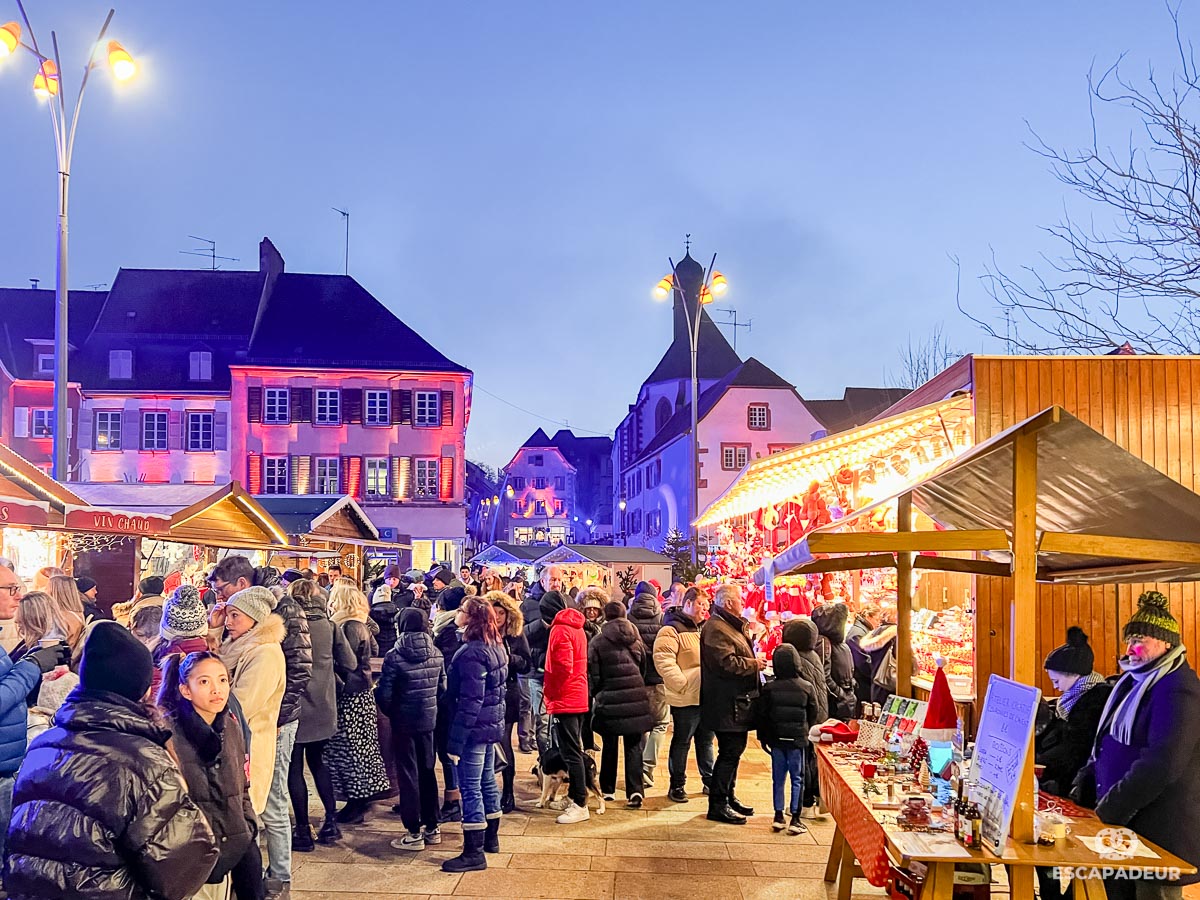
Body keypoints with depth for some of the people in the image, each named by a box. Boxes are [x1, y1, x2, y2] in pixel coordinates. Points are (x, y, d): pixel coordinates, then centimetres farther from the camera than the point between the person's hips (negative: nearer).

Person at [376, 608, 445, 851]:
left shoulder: (394, 657, -15)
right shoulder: (436, 655, 0)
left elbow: (384, 694, -14)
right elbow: (442, 688, 4)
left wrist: (389, 712, 5)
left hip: (404, 722, -5)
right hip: (428, 720, 5)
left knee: (408, 775, 3)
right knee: (427, 771, 16)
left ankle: (414, 833, 7)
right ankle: (432, 827, 24)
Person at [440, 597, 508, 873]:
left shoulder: (472, 653, -21)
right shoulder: (495, 647, 8)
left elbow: (470, 701, -24)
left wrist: (455, 741, -22)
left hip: (475, 728, -10)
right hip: (492, 725, 10)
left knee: (470, 788, -3)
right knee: (487, 781, 20)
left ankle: (474, 853, 1)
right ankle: (490, 838, 33)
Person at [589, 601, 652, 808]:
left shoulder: (597, 643, -5)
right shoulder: (636, 640, 7)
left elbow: (593, 676, -4)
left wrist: (596, 695, 13)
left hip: (609, 701, -2)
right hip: (636, 699, 2)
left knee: (609, 746, 13)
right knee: (634, 747, 3)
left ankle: (607, 789, 21)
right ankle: (635, 792, -8)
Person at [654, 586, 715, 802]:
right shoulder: (672, 630, -11)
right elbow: (663, 660, -20)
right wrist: (682, 684, -21)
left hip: (707, 696, 8)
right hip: (686, 699, -8)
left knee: (706, 741, 17)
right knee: (681, 742, 2)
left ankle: (709, 780, 28)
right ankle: (677, 786, 12)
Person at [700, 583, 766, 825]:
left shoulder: (730, 625, 19)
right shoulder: (716, 628, -18)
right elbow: (727, 663, -26)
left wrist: (754, 662, 13)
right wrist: (754, 664, -13)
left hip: (737, 703, 11)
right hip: (727, 705, -11)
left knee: (734, 751, 17)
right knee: (730, 752, -7)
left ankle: (729, 797, 28)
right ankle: (717, 805, 0)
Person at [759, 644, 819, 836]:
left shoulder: (769, 688, -6)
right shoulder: (807, 688, -7)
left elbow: (763, 716, -1)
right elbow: (813, 715, 2)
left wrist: (763, 738, 11)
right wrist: (808, 734, 16)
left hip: (776, 740, 1)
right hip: (798, 740, -1)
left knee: (778, 778, 11)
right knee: (797, 778, 7)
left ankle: (779, 816, 14)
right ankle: (795, 819, 7)